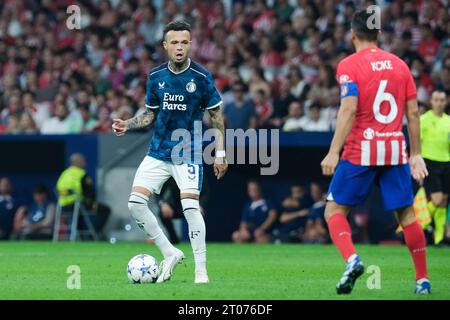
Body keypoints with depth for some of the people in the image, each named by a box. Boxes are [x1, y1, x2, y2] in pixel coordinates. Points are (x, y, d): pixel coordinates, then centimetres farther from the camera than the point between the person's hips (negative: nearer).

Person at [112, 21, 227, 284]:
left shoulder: (201, 77, -9)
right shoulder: (156, 76, 2)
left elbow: (217, 116, -2)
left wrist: (220, 153, -5)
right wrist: (128, 125, -3)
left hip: (189, 153, -5)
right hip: (159, 151, 5)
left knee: (190, 206, -17)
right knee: (136, 202, -6)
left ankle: (201, 270, -5)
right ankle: (170, 254, 10)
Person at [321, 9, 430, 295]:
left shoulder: (349, 65, -5)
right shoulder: (399, 64, 9)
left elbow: (349, 110, -16)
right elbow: (413, 113, 7)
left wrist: (333, 153, -16)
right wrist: (416, 154, 13)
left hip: (360, 152, -4)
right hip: (396, 151, 4)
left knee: (334, 210, 6)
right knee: (406, 215, 10)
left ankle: (351, 259, -19)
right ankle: (423, 279, 9)